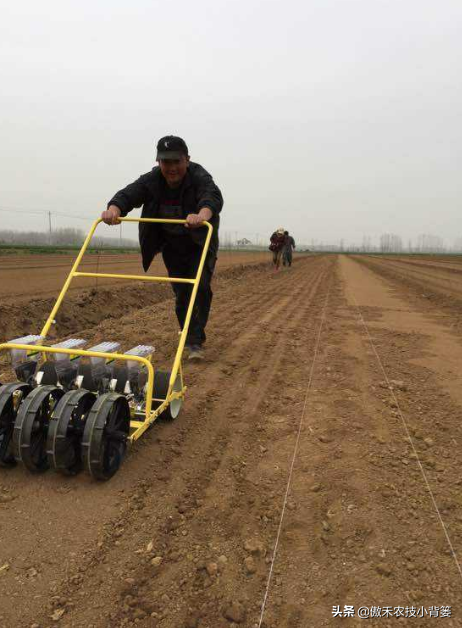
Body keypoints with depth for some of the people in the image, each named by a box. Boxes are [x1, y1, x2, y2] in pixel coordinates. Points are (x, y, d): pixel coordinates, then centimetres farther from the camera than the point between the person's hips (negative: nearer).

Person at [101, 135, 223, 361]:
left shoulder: (200, 178, -24)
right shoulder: (151, 180, -14)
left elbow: (213, 196, -44)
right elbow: (128, 194, -26)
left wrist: (202, 215, -68)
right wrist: (114, 209, -50)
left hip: (200, 244, -3)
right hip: (172, 247, 3)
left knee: (200, 288, -17)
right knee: (181, 292, 5)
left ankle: (195, 342, -11)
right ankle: (191, 338, 22)